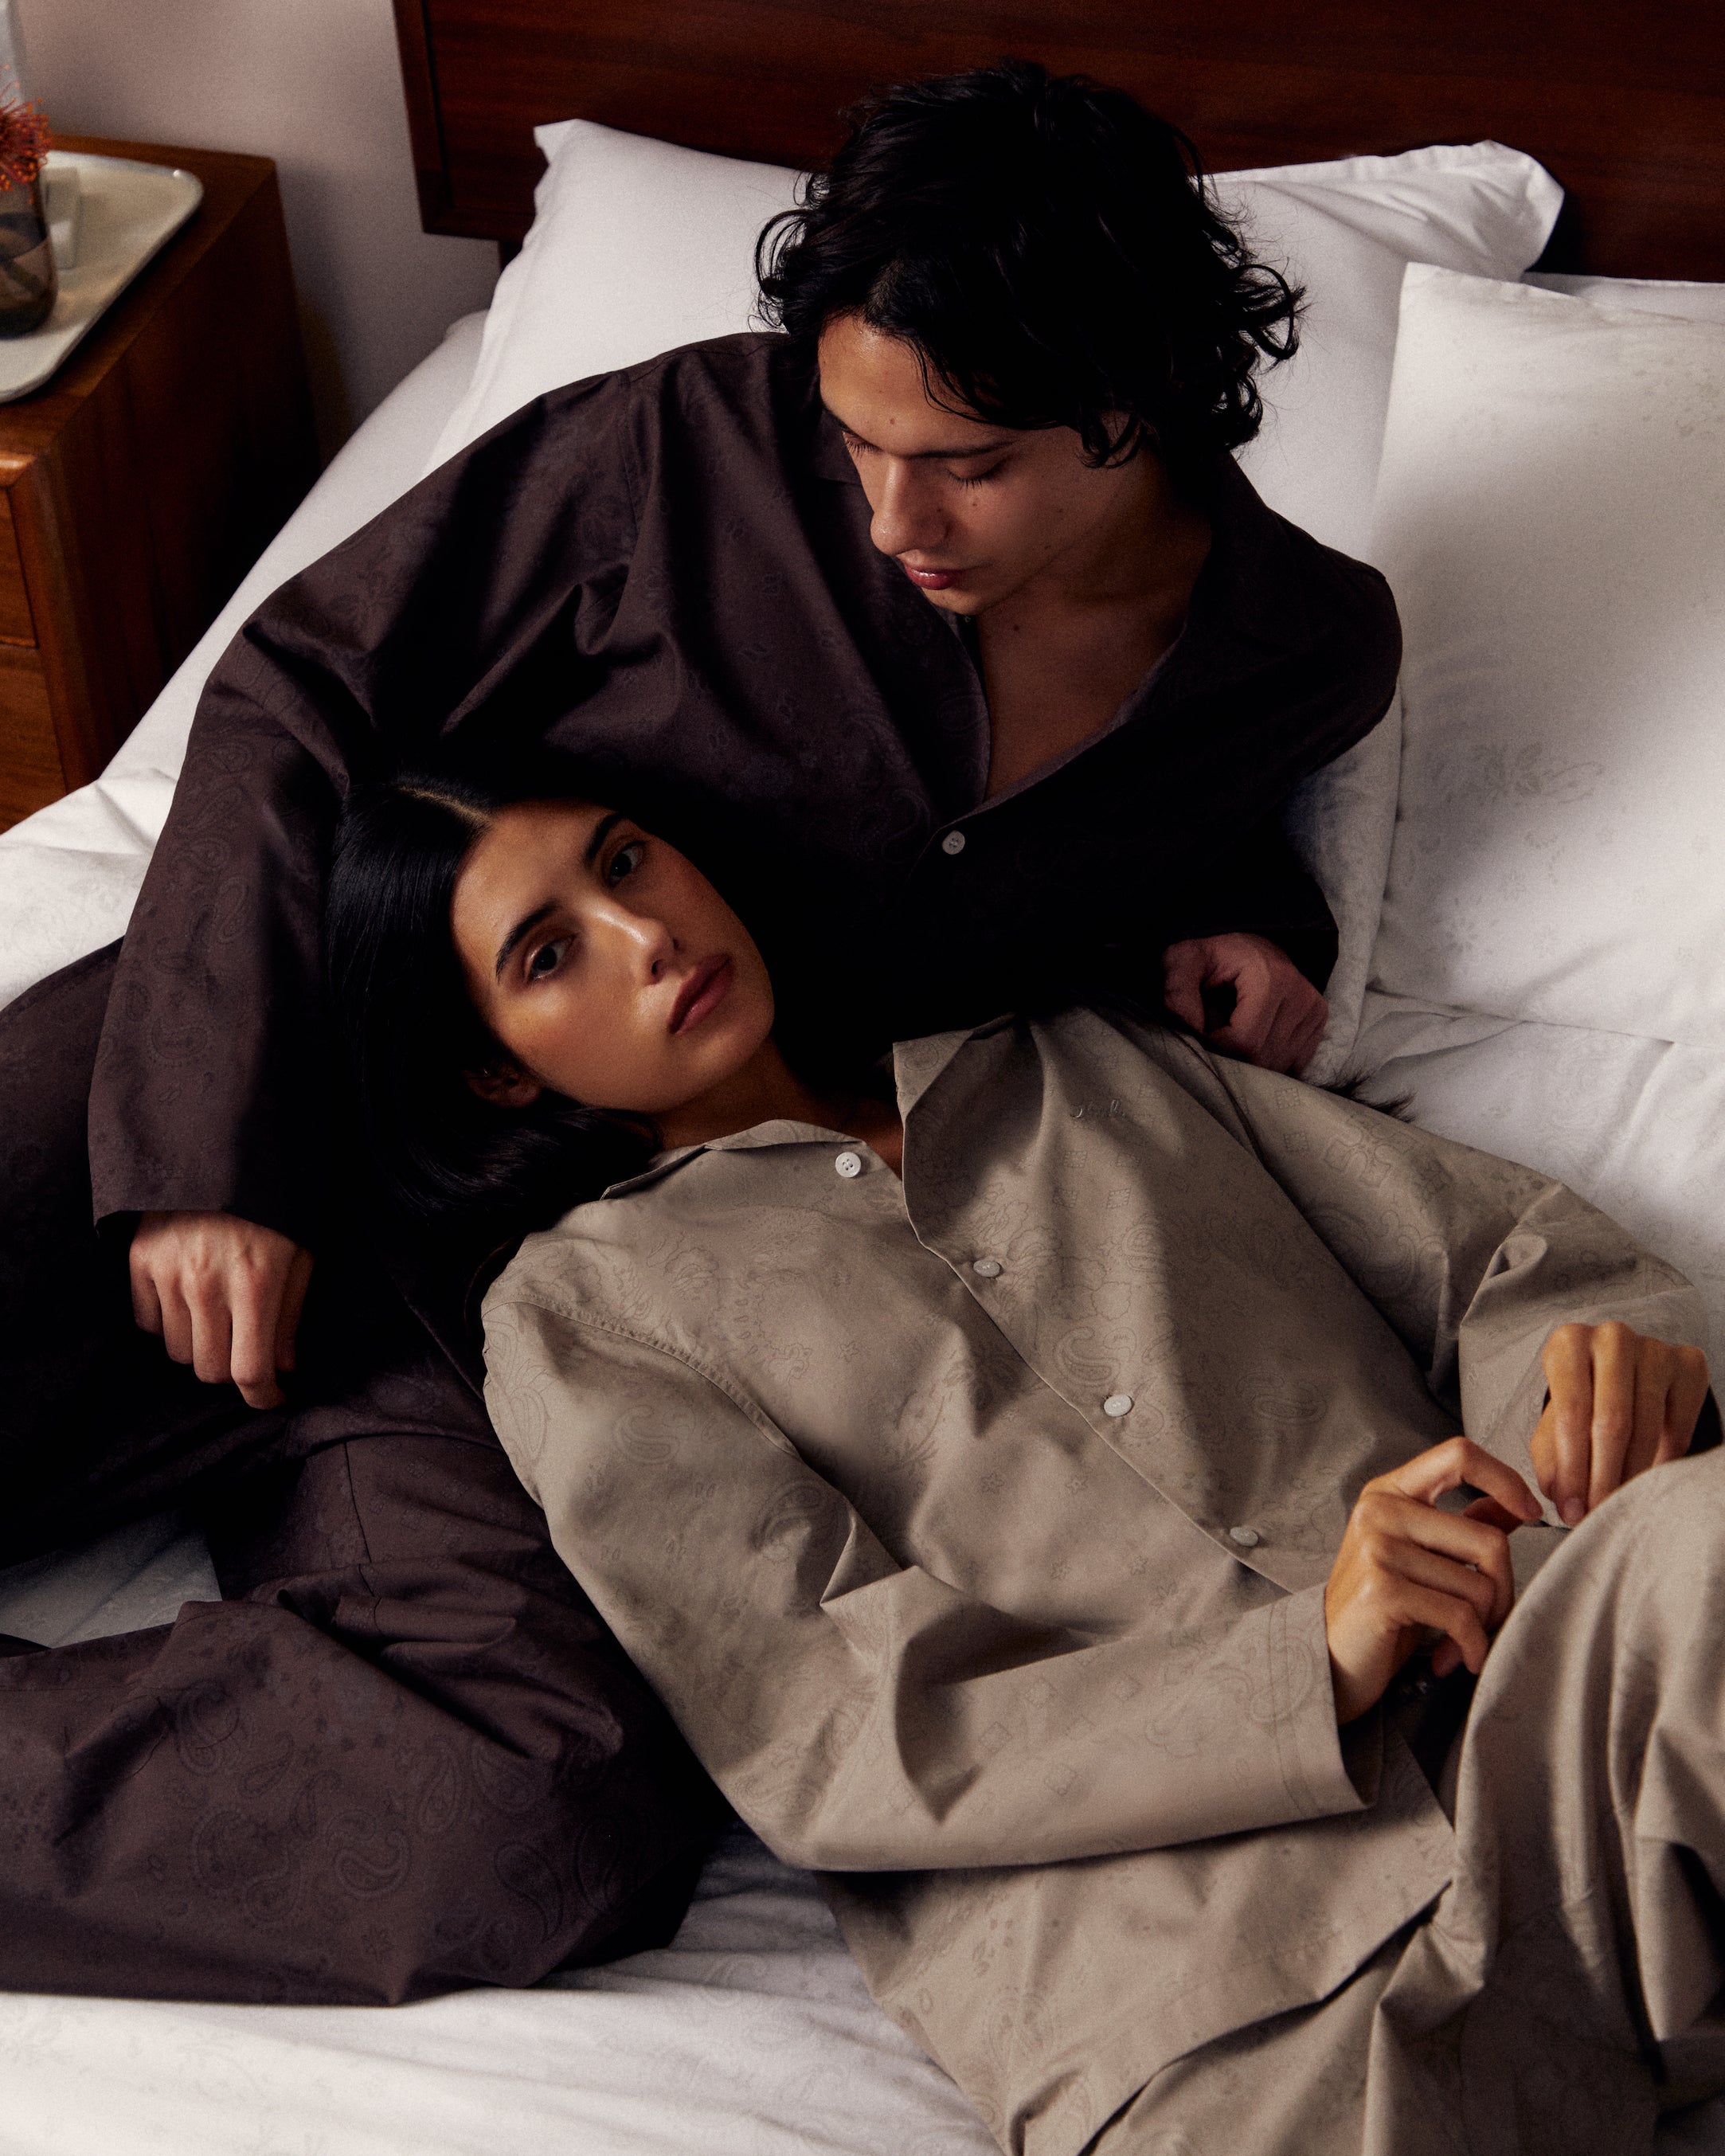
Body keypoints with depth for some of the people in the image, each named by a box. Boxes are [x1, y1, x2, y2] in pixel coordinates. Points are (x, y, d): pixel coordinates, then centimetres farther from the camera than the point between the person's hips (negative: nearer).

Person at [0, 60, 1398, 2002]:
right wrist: (207, 1146, -12)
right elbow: (298, 690, -2)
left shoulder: (1312, 655, 3)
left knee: (559, 1821, -29)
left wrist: (1206, 933, 1)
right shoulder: (708, 444, -6)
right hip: (244, 1074, -1)